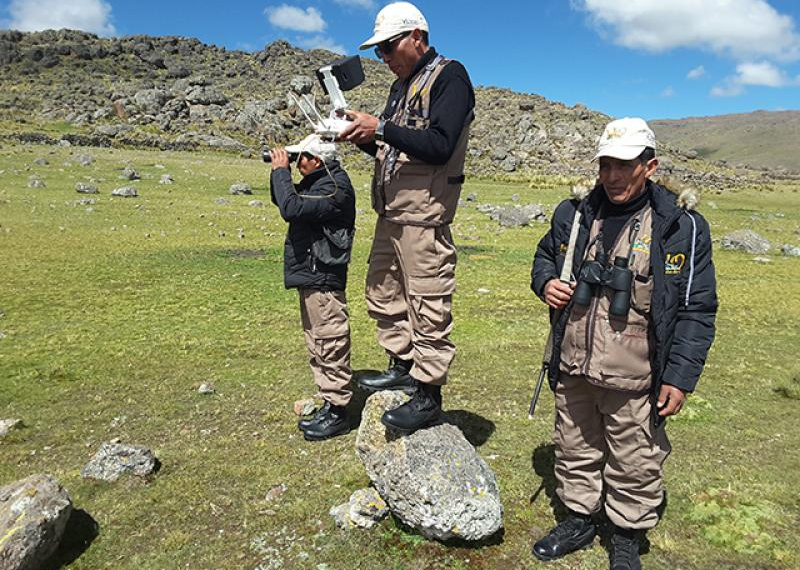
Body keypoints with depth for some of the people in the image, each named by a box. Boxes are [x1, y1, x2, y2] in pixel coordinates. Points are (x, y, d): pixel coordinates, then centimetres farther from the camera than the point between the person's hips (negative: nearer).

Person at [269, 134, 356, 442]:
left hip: (323, 280, -11)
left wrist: (281, 171, -14)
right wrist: (278, 171, 9)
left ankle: (338, 411, 7)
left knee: (331, 347, -3)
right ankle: (329, 404, 27)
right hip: (310, 278, 11)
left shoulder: (335, 188, -16)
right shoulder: (317, 182, 15)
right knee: (317, 347, 16)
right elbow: (282, 200, 25)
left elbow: (292, 208, -26)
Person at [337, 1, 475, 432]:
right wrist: (363, 137, 3)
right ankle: (403, 366, 29)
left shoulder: (449, 76, -6)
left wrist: (380, 128, -19)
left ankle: (428, 393, 4)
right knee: (383, 294, 15)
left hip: (424, 214, -9)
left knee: (427, 305, -5)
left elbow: (439, 146, -18)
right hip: (390, 211, 10)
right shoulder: (402, 84, 20)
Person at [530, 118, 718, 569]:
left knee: (634, 465, 11)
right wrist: (546, 282, -3)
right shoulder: (575, 215, 3)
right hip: (573, 371, 4)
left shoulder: (681, 227, -7)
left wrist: (680, 376, -10)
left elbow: (697, 309, -6)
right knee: (575, 451, 20)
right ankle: (579, 519, 43)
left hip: (633, 380, -4)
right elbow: (545, 256, 21)